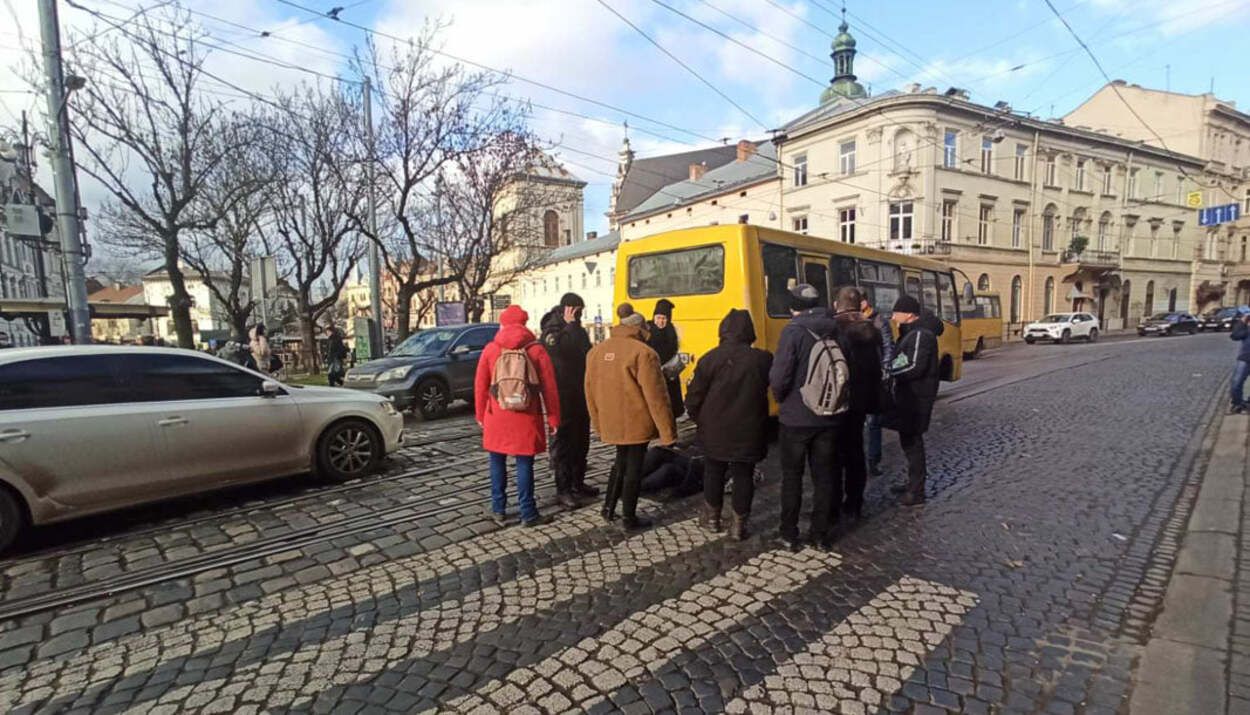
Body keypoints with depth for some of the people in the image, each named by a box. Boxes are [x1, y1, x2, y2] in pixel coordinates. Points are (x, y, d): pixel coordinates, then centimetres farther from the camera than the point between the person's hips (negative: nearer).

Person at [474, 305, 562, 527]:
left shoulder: (490, 350, 0)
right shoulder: (537, 350, -3)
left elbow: (480, 385, 3)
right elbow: (549, 387, -4)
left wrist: (480, 415, 13)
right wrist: (553, 418, 1)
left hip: (496, 417, 1)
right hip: (526, 418, -1)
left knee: (498, 462, 15)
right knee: (524, 464, 4)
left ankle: (499, 510, 20)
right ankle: (528, 514, 8)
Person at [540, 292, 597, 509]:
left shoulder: (577, 330, 12)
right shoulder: (552, 330, -10)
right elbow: (564, 350, -28)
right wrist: (570, 325, -20)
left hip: (581, 395, 8)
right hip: (562, 397, -8)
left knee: (581, 441, 15)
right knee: (563, 442, -1)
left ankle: (578, 482, 27)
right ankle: (563, 489, 7)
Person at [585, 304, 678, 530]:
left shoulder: (596, 351, 5)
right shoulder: (643, 353, -15)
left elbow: (590, 391, 10)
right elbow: (656, 396, -16)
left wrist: (598, 423, 19)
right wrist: (667, 430, -10)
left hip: (610, 422, 6)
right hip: (635, 422, -6)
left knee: (621, 461, 24)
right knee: (634, 467, 8)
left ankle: (609, 507, 27)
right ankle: (629, 518, 18)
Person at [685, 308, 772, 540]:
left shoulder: (711, 358, -12)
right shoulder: (763, 359, -9)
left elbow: (694, 396, -8)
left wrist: (700, 419, 7)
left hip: (714, 431, 0)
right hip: (748, 432, 0)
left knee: (713, 472, 17)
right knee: (743, 476, 12)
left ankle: (712, 517, 30)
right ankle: (738, 524, 17)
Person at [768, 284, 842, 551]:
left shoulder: (793, 331, -14)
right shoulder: (834, 331, 3)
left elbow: (779, 376, -19)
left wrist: (781, 398, 0)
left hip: (796, 418, -5)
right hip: (827, 417, 5)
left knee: (792, 476, 8)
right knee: (823, 475, 14)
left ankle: (790, 534, 17)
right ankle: (821, 533, 24)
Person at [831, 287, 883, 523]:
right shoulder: (871, 331, 5)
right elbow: (877, 367, 10)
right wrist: (872, 400, 18)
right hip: (860, 401, 6)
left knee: (833, 455, 4)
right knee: (855, 452, 15)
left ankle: (834, 506, 12)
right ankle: (853, 505, 24)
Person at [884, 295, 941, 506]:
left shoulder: (920, 334, -18)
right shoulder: (912, 332, 13)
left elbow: (914, 367, -24)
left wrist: (888, 370, -14)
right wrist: (892, 369, 1)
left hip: (917, 396, -10)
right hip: (909, 394, 10)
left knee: (912, 441, -5)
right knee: (908, 439, 18)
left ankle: (917, 492, 3)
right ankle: (913, 482, 32)